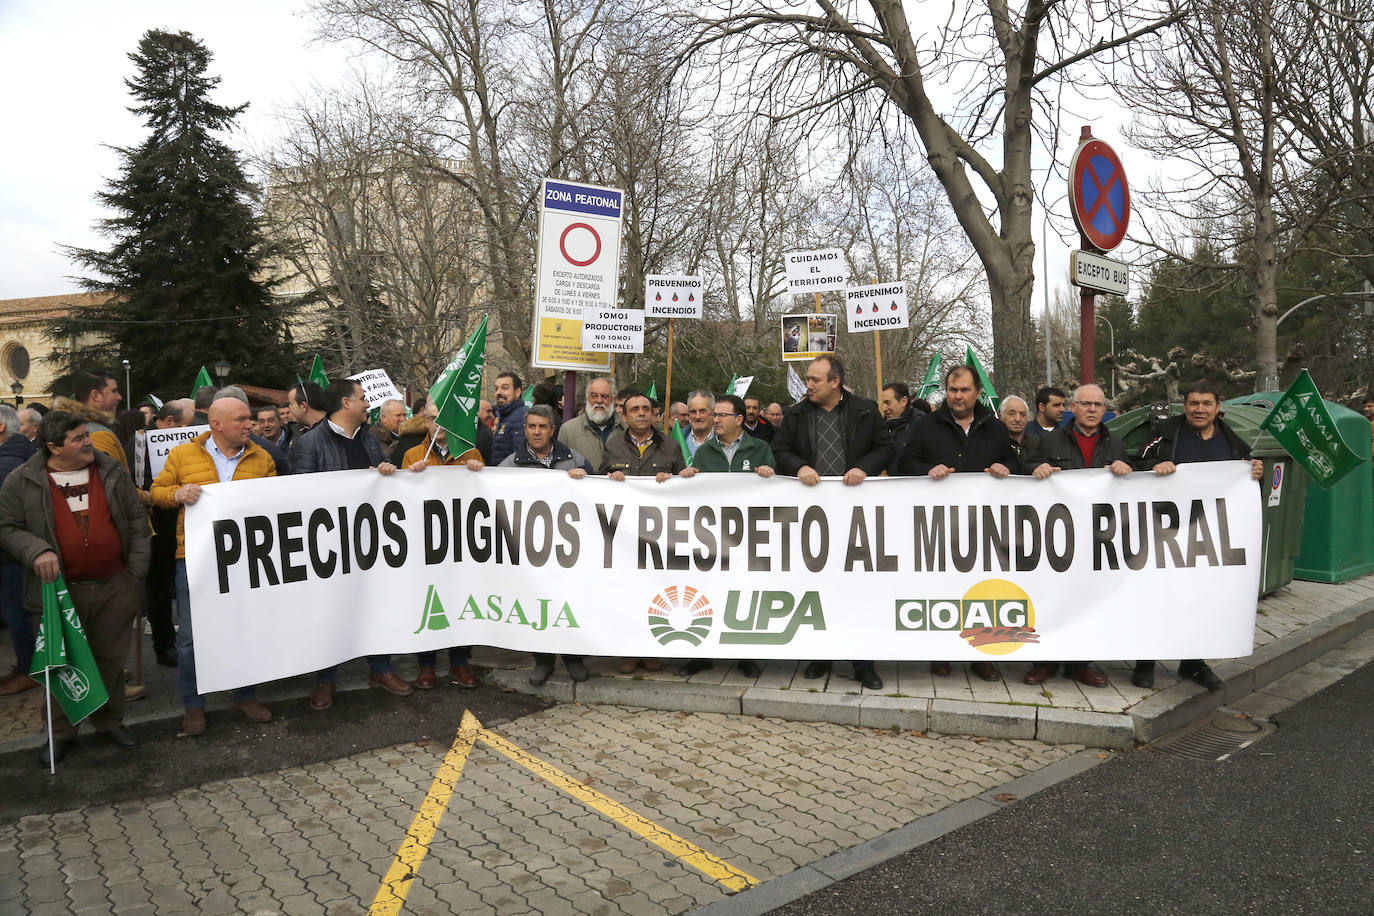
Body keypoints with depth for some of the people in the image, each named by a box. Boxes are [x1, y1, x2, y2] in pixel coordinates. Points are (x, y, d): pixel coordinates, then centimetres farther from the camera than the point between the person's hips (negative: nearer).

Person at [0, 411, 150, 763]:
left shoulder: (113, 473, 4)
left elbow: (137, 521, 7)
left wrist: (136, 572, 1)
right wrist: (36, 552, -18)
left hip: (115, 588, 2)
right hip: (59, 590, -2)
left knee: (111, 659, 12)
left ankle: (110, 721, 29)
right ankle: (62, 732, 25)